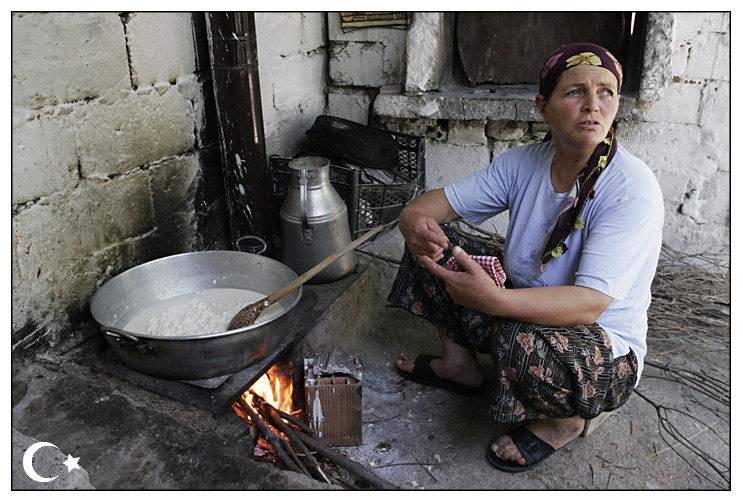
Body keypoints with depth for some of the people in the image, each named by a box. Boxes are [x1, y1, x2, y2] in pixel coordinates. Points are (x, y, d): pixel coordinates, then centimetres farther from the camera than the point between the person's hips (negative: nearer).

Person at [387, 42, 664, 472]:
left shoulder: (633, 189, -24)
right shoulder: (525, 163, -6)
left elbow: (590, 305, -32)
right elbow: (438, 201, -4)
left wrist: (495, 299, -48)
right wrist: (416, 220, -29)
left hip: (607, 354, -5)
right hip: (524, 312, 6)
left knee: (523, 340, -40)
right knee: (433, 243, -5)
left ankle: (566, 419, -2)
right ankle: (461, 365, 13)